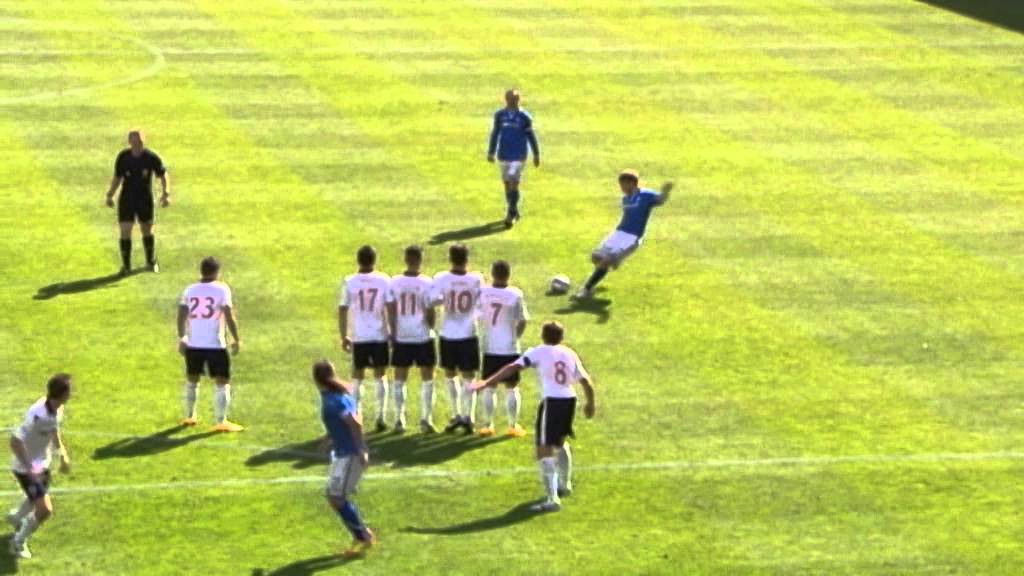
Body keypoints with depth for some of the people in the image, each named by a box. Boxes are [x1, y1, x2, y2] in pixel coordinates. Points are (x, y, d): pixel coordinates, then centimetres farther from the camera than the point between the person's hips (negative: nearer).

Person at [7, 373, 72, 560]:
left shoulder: (57, 408, -9)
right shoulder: (38, 415, -35)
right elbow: (15, 442, -32)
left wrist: (63, 454, 6)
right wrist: (29, 468, -30)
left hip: (42, 465, 9)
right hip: (26, 469, -9)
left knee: (37, 501, 30)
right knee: (45, 510, -12)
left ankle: (16, 517, 64)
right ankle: (19, 543, 12)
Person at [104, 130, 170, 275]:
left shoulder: (151, 157, -11)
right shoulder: (123, 157, -7)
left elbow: (163, 175, -2)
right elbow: (117, 177, 7)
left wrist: (166, 193, -13)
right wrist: (110, 194, 4)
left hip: (145, 199, 0)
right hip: (126, 199, 0)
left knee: (147, 230, 13)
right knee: (125, 231, -7)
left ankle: (151, 262, 33)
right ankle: (126, 265, 6)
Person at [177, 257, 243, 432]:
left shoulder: (190, 290, 4)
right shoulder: (221, 289, -6)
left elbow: (181, 315, 2)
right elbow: (229, 316, -12)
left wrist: (181, 338, 14)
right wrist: (236, 339, -4)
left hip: (193, 345, 4)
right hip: (215, 345, -4)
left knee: (191, 380, 22)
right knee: (222, 382, 3)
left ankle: (189, 417, 31)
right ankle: (221, 422, -4)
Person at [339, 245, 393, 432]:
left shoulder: (350, 282, -1)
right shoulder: (384, 280, -2)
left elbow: (342, 310, 0)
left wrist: (344, 336, 8)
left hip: (359, 337, 0)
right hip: (379, 336, 0)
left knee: (357, 378, 10)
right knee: (380, 376, 12)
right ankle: (381, 418, 7)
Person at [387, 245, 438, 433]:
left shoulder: (394, 283, -4)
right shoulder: (426, 283, -11)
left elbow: (391, 311, -3)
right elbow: (430, 312, -10)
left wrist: (393, 333, 5)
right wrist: (432, 326, 9)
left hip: (401, 336, 2)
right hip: (422, 336, -2)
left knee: (399, 379, 12)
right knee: (427, 379, 7)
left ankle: (400, 419, 10)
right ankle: (426, 419, 2)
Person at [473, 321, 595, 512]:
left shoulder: (538, 352, 2)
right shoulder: (570, 354, 14)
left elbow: (513, 367, -9)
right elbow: (586, 382, 14)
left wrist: (488, 382, -11)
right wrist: (590, 403, 31)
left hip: (552, 401, -6)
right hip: (570, 400, 6)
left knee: (545, 451, -7)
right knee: (560, 441, 32)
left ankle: (552, 499, -19)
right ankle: (564, 485, 49)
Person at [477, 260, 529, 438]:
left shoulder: (482, 293, -6)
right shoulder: (515, 295, -10)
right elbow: (522, 321, -6)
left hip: (489, 348, 2)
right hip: (510, 348, -1)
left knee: (489, 388, 12)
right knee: (512, 388, 9)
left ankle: (488, 425, 13)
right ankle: (513, 426, 11)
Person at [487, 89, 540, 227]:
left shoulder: (524, 117, -5)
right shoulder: (500, 115, 3)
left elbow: (531, 136, 3)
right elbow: (495, 134, 13)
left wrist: (536, 155, 7)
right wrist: (491, 152, 13)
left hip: (518, 157, -4)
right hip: (503, 156, 4)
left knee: (513, 184, -14)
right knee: (507, 184, 10)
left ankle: (511, 215, -11)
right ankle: (514, 212, 27)